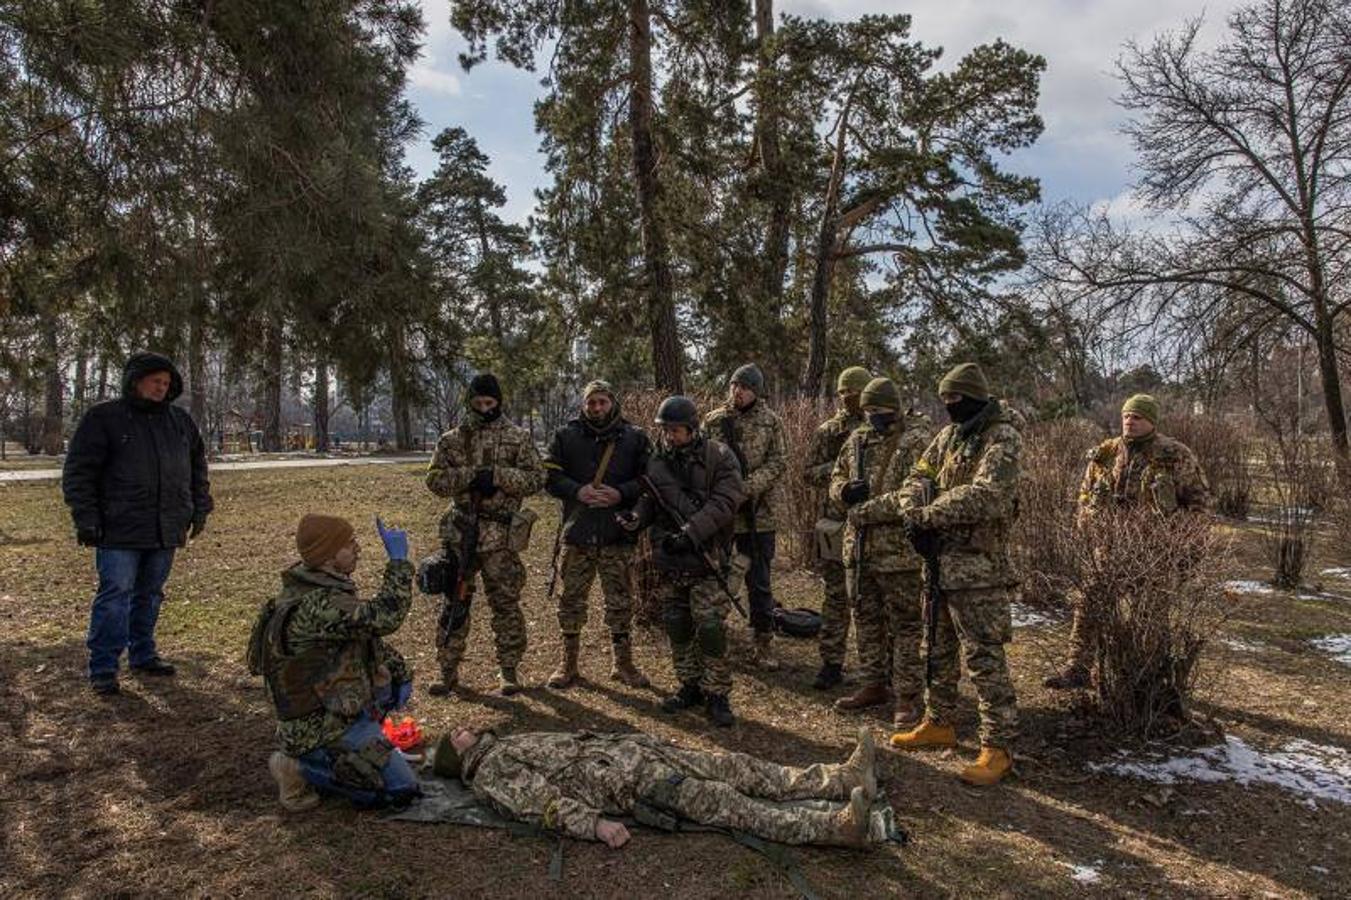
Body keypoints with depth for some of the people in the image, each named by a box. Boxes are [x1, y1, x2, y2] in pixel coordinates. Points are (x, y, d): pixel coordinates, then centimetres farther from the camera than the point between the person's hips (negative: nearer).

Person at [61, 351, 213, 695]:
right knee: (115, 595, -4)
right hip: (120, 530, -5)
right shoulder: (103, 418, -4)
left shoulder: (180, 421, 12)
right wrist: (86, 519, -12)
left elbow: (197, 467, 20)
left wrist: (199, 509, 13)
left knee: (150, 595, 13)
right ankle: (103, 668, 5)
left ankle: (143, 655, 26)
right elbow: (78, 473, -6)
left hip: (166, 531, 5)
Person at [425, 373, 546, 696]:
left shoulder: (518, 437, 3)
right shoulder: (452, 439, 8)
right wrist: (470, 477, -16)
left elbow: (536, 478, -3)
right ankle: (448, 670, 19)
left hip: (501, 536, -2)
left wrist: (498, 476, -17)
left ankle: (509, 670, 18)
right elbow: (434, 479, 1)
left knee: (506, 604, 5)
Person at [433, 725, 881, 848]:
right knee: (721, 800, -21)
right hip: (625, 781, -9)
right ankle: (837, 824, -30)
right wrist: (595, 823, -27)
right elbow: (544, 803, -14)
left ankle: (843, 778, -7)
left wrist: (623, 741, 22)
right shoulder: (489, 775, 1)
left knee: (733, 766, -3)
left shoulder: (508, 744, 27)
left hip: (626, 749, 9)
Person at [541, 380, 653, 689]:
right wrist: (578, 491, -15)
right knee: (572, 599, 8)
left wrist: (620, 494, -14)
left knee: (620, 601, 8)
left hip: (618, 535, 0)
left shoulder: (635, 438, 4)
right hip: (576, 533, 1)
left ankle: (623, 662, 22)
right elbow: (550, 475, 1)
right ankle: (569, 662, 22)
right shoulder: (566, 436, 5)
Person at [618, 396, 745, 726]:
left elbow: (724, 502, -15)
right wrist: (636, 516, -8)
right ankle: (689, 686, 27)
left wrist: (690, 533, -22)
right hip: (668, 561, 5)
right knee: (677, 626, 12)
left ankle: (716, 693, 4)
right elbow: (648, 498, 15)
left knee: (711, 626, -9)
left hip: (706, 559, -5)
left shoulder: (719, 458, -6)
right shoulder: (656, 461, 8)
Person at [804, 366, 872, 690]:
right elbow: (809, 472, 4)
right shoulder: (827, 431, 7)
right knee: (835, 597, 5)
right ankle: (831, 663, 14)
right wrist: (838, 466, -13)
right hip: (836, 525, 1)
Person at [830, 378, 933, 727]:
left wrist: (867, 511, -19)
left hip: (900, 550, -7)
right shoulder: (857, 440, 11)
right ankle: (875, 685, 31)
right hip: (861, 548, 8)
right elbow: (836, 480, 19)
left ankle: (908, 696, 12)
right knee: (867, 620, 17)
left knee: (905, 626, 2)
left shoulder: (917, 441, -11)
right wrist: (845, 490, -6)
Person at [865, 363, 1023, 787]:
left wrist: (926, 514, -26)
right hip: (940, 557, 9)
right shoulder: (949, 433, 12)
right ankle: (939, 724, 32)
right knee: (937, 648, 18)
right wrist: (911, 508, -14)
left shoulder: (1003, 437, -13)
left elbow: (985, 494, -26)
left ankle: (998, 747, 5)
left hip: (978, 564, -8)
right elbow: (921, 476, 7)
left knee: (983, 657, -5)